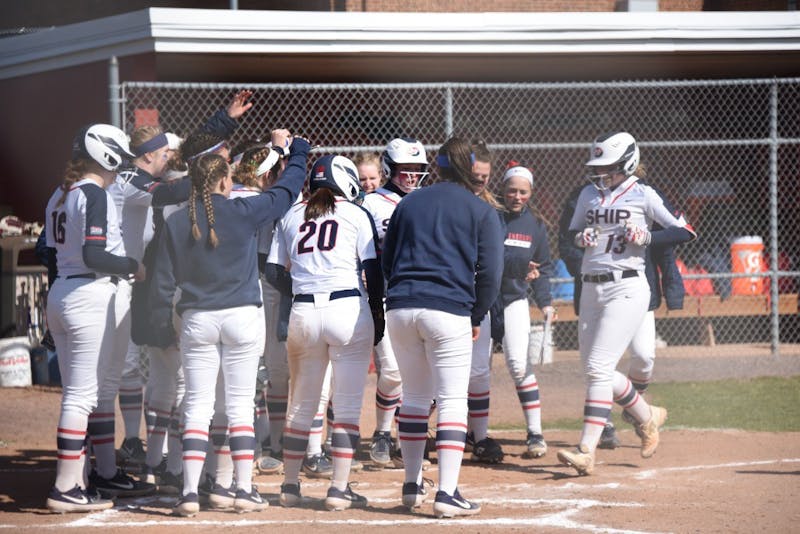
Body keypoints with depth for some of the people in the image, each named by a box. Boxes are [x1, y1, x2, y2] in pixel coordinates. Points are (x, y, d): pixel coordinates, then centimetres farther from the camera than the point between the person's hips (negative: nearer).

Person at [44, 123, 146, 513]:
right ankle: (66, 488, -9)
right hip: (91, 298, -9)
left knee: (78, 393, 14)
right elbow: (93, 256, -22)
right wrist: (133, 266, -7)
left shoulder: (60, 195, 13)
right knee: (82, 394, -7)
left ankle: (77, 479, 17)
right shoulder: (94, 194, -13)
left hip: (58, 295, 9)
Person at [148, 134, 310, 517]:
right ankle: (245, 490, 5)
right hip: (242, 317, -1)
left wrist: (162, 327, 13)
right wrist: (297, 155, 25)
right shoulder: (243, 212, -8)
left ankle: (190, 492, -4)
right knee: (240, 405, 4)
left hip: (197, 320, 2)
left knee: (197, 407, 3)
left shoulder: (176, 223, -1)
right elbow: (285, 193, 7)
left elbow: (163, 281, 3)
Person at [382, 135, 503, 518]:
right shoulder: (482, 212, 2)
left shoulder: (409, 203, 15)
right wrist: (476, 317, 8)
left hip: (399, 310, 5)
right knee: (452, 401, -3)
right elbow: (490, 272, -3)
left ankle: (412, 486, 21)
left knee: (414, 397, 16)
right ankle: (447, 493, -11)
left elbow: (386, 261, 17)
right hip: (449, 311, -5)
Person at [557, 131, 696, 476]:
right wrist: (581, 239, -1)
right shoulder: (589, 194, 14)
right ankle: (647, 416, 33)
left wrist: (647, 236, -14)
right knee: (595, 369, 10)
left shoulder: (642, 195, -1)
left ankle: (587, 450, -18)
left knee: (599, 367, -15)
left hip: (626, 288, -7)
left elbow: (685, 231, -2)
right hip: (591, 289, 7)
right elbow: (571, 236, 21)